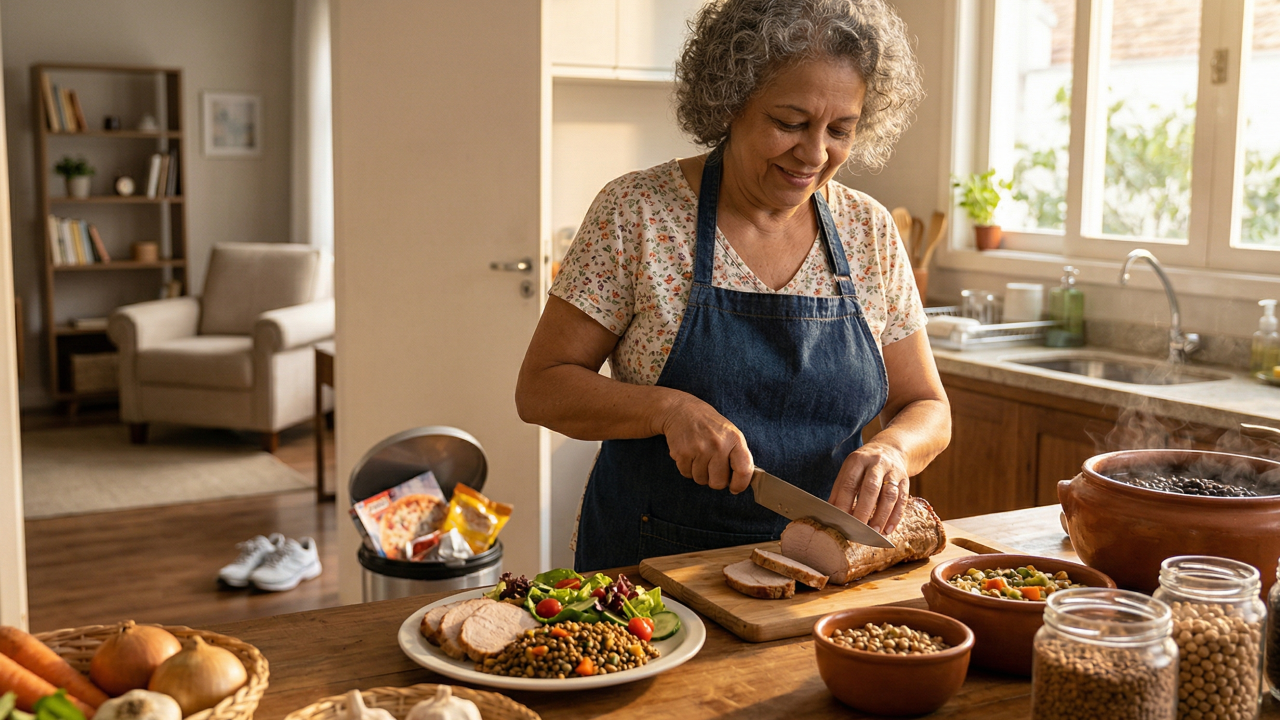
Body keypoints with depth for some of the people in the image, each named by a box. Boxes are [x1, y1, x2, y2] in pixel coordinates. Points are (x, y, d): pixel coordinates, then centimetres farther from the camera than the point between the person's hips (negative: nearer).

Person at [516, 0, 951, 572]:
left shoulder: (870, 231, 5)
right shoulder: (636, 212, -5)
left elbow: (926, 408, 12)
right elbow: (540, 388, -3)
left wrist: (891, 450, -11)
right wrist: (668, 408, -20)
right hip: (650, 566, -2)